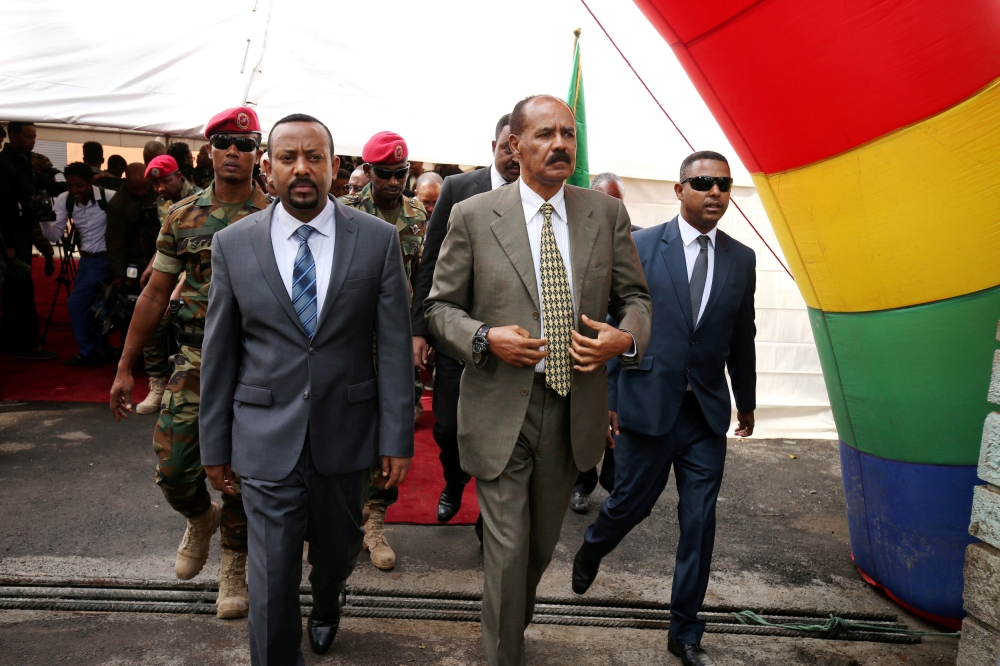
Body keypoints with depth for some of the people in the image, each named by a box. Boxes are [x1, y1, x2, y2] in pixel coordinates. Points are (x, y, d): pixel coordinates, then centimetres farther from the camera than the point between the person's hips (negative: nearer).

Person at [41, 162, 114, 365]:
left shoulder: (107, 197, -20)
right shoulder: (64, 200, -4)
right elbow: (54, 235, -6)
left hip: (104, 258, -6)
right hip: (85, 259, 6)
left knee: (75, 302, -9)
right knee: (86, 306, 8)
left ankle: (88, 353, 8)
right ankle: (103, 352, 23)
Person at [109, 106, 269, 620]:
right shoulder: (183, 217, 5)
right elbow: (155, 295, 7)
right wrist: (125, 367, 6)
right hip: (193, 361, 3)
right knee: (171, 468, 4)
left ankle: (236, 567, 28)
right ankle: (201, 518, 39)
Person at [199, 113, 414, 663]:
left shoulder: (378, 239, -4)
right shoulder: (233, 244, -2)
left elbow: (395, 345, -4)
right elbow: (219, 352, 3)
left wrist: (397, 438, -5)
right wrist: (215, 444, 5)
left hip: (346, 433, 1)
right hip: (266, 437, -1)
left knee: (338, 551, 22)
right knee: (271, 577, 2)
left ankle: (326, 607, 56)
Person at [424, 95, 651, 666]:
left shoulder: (608, 215, 3)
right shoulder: (473, 217, -4)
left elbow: (635, 298, 9)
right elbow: (440, 306, 2)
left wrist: (625, 337, -13)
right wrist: (485, 337, -17)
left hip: (574, 410, 4)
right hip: (500, 410, -3)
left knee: (543, 545, 22)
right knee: (507, 550, 3)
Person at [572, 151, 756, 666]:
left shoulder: (741, 259, 5)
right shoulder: (642, 246, -5)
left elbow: (741, 338, 13)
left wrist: (746, 402, 20)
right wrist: (607, 396, -4)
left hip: (708, 414, 3)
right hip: (648, 406, -2)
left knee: (699, 524, 6)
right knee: (630, 503, 11)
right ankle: (592, 548, 47)